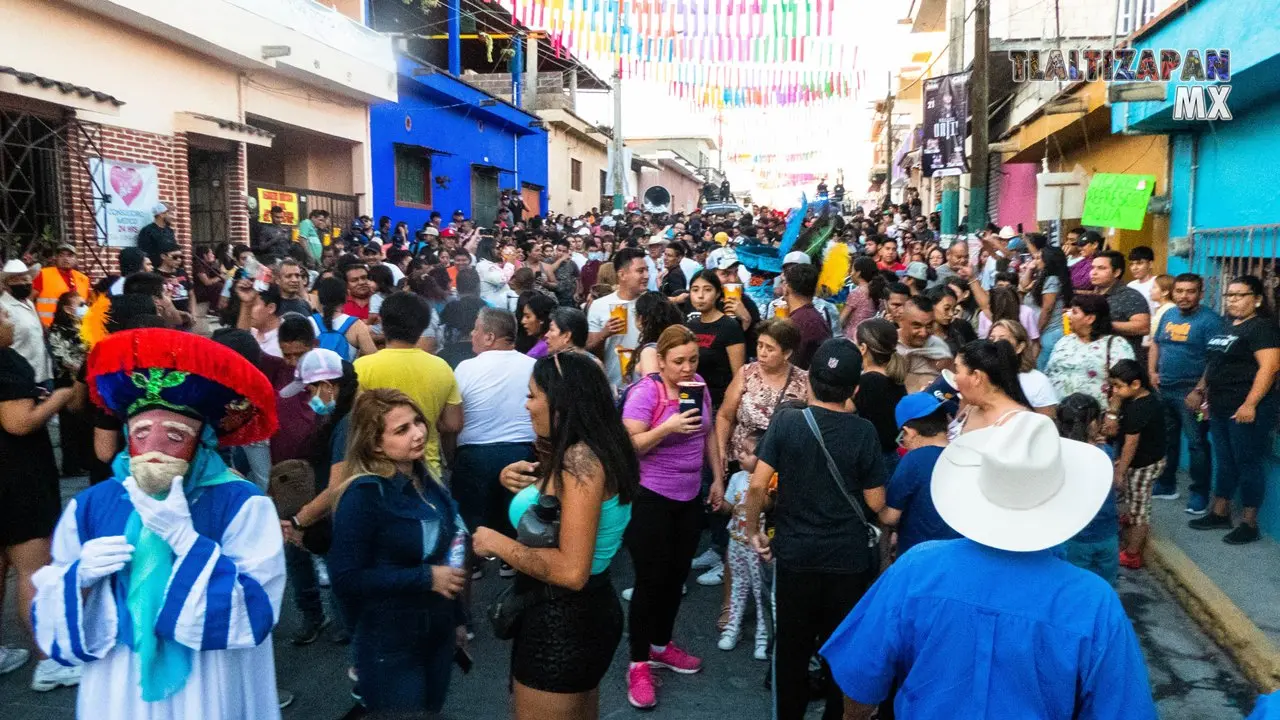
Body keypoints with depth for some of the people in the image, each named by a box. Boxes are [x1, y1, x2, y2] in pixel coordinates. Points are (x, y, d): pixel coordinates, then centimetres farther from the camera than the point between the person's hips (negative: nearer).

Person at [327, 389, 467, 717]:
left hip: (438, 634, 7)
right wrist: (426, 578, -22)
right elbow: (345, 578, -19)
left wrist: (457, 619, 16)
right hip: (389, 644, -6)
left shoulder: (429, 482, 2)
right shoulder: (363, 494, -18)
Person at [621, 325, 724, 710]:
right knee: (651, 580, 0)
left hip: (690, 497, 6)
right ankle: (638, 664, 14)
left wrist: (718, 478, 12)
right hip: (651, 499, -6)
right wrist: (667, 427, -31)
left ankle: (662, 645, 36)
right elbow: (628, 446, -20)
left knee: (677, 576, 17)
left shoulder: (699, 386, 1)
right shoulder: (645, 392, -18)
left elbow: (709, 434, 13)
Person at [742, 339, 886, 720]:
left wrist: (753, 529, 2)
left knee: (791, 649, 18)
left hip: (795, 554, 0)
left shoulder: (786, 421, -11)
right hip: (850, 558, 0)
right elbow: (875, 503, -7)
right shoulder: (864, 432, -12)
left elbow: (757, 485, -13)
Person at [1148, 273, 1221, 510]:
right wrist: (1152, 372, 5)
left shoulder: (1210, 319, -11)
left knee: (1196, 444, -1)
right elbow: (1155, 345, 19)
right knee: (1166, 440, 17)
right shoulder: (1168, 315, 10)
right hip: (1163, 389, 7)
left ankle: (1199, 493, 10)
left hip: (1191, 392, -7)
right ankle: (1166, 485, 30)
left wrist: (1201, 391, -20)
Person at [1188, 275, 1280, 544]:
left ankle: (1250, 523, 10)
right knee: (1224, 461, 15)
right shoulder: (1228, 327, 14)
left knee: (1247, 463, 0)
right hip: (1221, 407, 8)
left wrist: (1250, 404, -25)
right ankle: (1220, 513, 26)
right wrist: (1201, 389, 16)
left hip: (1247, 409, -8)